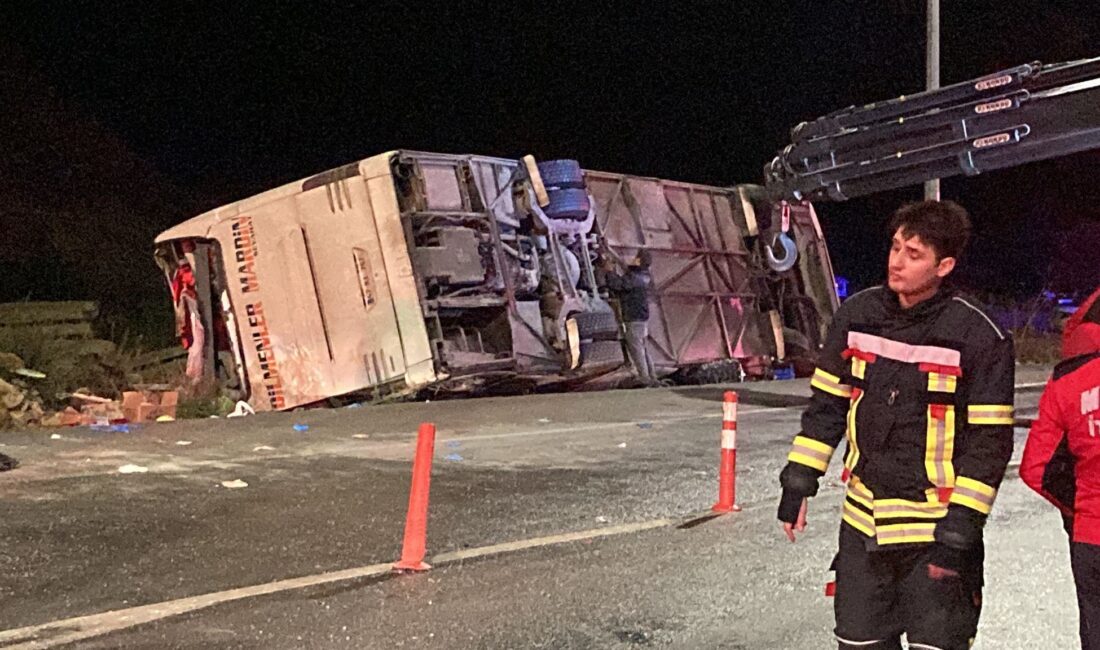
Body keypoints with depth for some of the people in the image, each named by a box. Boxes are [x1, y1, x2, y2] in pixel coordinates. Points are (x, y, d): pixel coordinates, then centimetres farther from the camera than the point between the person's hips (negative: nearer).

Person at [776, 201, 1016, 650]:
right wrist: (798, 481, 4)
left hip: (936, 527, -4)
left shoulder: (978, 337, -14)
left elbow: (990, 439, -11)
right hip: (863, 522, 5)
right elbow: (827, 403, 8)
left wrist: (960, 530, -15)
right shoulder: (857, 315, 0)